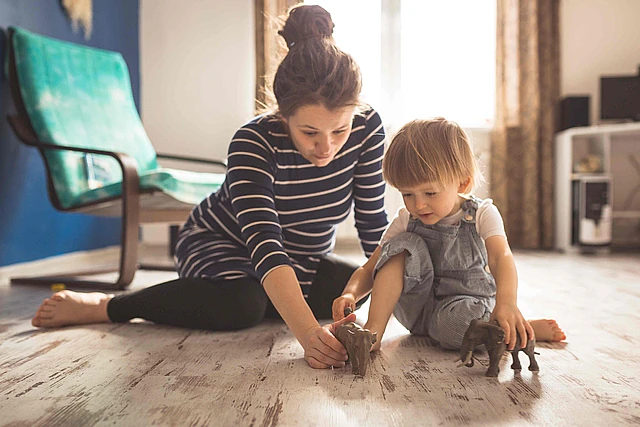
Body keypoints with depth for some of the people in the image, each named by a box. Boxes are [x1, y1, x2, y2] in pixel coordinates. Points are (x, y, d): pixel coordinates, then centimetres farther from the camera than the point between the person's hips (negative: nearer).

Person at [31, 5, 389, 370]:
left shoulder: (366, 127, -20)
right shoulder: (253, 143, -33)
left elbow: (374, 222, -12)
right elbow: (264, 245, -44)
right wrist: (307, 332, -57)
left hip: (303, 262, 6)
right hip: (219, 244, -5)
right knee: (242, 303, -35)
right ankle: (101, 306, -15)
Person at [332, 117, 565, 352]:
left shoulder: (482, 214, -11)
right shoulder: (405, 220, -3)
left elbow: (501, 256, -29)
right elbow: (370, 269, -4)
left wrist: (507, 302, -50)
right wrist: (351, 293, -27)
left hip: (467, 302, -2)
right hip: (417, 309, 3)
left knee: (455, 322, -38)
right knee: (403, 246, -20)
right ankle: (374, 330, -23)